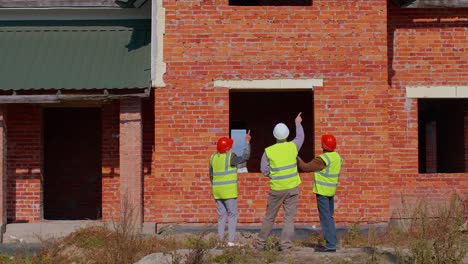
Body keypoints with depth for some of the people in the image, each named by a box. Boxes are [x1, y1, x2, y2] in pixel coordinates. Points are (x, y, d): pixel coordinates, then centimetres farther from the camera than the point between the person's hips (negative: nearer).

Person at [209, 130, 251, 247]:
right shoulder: (230, 157, -13)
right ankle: (231, 240, -6)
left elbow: (211, 175, 12)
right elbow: (245, 157, -12)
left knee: (221, 215, 12)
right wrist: (247, 143, -6)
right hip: (229, 191, -6)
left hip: (217, 190, 6)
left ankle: (220, 239, 8)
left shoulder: (213, 157, 7)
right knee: (232, 215, 0)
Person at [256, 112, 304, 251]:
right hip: (292, 188, 0)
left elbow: (264, 170, -4)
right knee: (289, 218, 3)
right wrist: (298, 124, 34)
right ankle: (285, 245, -4)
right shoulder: (292, 146, -5)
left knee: (269, 217, 12)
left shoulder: (268, 151, -8)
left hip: (276, 188, 0)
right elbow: (300, 137, 18)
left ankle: (260, 243, 19)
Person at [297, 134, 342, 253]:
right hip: (331, 190, 9)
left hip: (322, 191, -9)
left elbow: (306, 167, -16)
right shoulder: (337, 156, 7)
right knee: (329, 217, 17)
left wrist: (298, 159, 0)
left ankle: (330, 245, -7)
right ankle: (333, 241, 21)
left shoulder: (323, 159, -20)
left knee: (325, 218, -6)